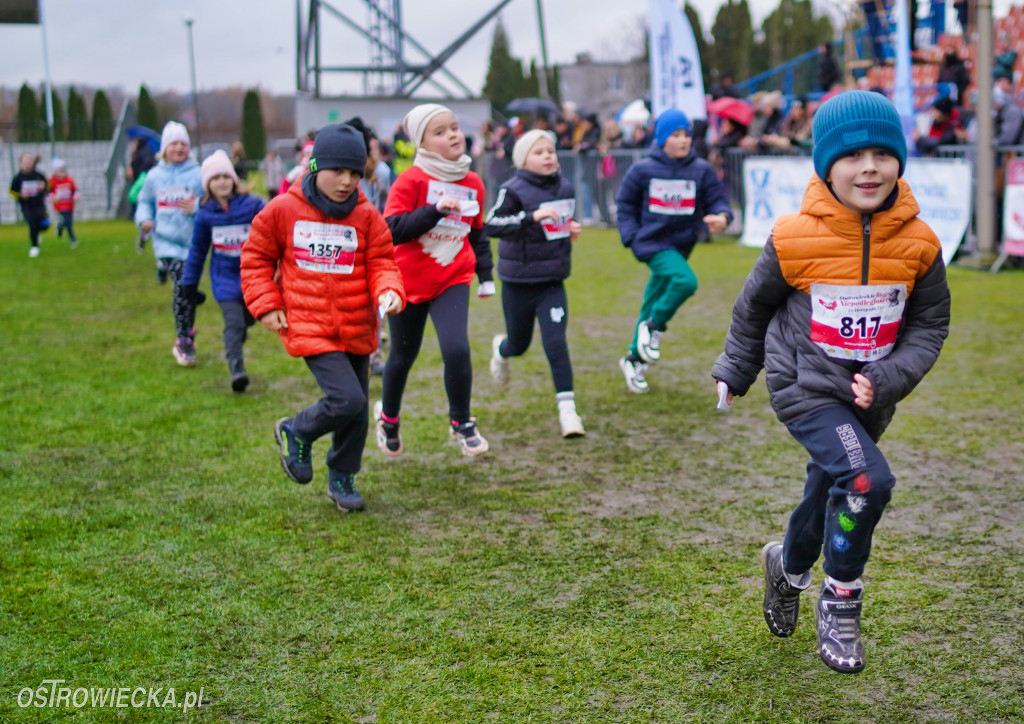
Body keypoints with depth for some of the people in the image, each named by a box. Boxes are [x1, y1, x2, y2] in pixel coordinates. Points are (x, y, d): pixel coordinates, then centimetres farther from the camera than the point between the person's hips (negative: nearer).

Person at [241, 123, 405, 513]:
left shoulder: (366, 216, 0)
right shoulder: (283, 210, -4)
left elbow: (381, 262, 3)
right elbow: (256, 257, 6)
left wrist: (389, 291, -19)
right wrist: (266, 305, -2)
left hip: (356, 329, 4)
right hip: (309, 327, -4)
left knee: (357, 410, 12)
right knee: (348, 401, -18)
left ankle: (342, 479, 34)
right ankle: (296, 432, 12)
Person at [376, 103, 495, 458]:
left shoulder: (473, 183, 2)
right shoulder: (411, 180, -13)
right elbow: (392, 229, -21)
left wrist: (486, 276, 15)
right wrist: (436, 210, -28)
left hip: (453, 281, 2)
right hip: (409, 281, -2)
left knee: (457, 349, -17)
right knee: (403, 355, 12)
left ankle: (461, 422, 5)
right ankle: (388, 415, 40)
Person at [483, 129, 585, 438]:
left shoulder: (565, 188, 4)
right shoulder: (513, 190, -14)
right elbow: (490, 225, -26)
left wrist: (572, 228, 2)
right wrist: (533, 216, -35)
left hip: (552, 282, 3)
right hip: (518, 283, -3)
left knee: (555, 342, -12)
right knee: (519, 345, 14)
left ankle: (567, 409, -8)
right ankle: (500, 349, 53)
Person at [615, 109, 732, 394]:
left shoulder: (702, 170, 1)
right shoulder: (643, 170, -2)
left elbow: (717, 200, 1)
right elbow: (625, 204, 7)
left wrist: (721, 216, -22)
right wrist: (631, 237, -4)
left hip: (681, 243, 4)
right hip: (652, 241, -4)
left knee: (654, 304, 13)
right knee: (685, 280, -29)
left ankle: (634, 359, 31)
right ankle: (654, 327, -5)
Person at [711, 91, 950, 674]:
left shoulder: (918, 243, -9)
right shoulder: (795, 239, -15)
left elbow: (930, 325, 0)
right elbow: (754, 306, 2)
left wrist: (885, 379, -15)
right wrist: (735, 374, 13)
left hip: (869, 400, 4)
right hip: (806, 387, -4)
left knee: (831, 495, 21)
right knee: (868, 479, -25)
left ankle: (788, 566, 53)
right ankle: (841, 602, -4)